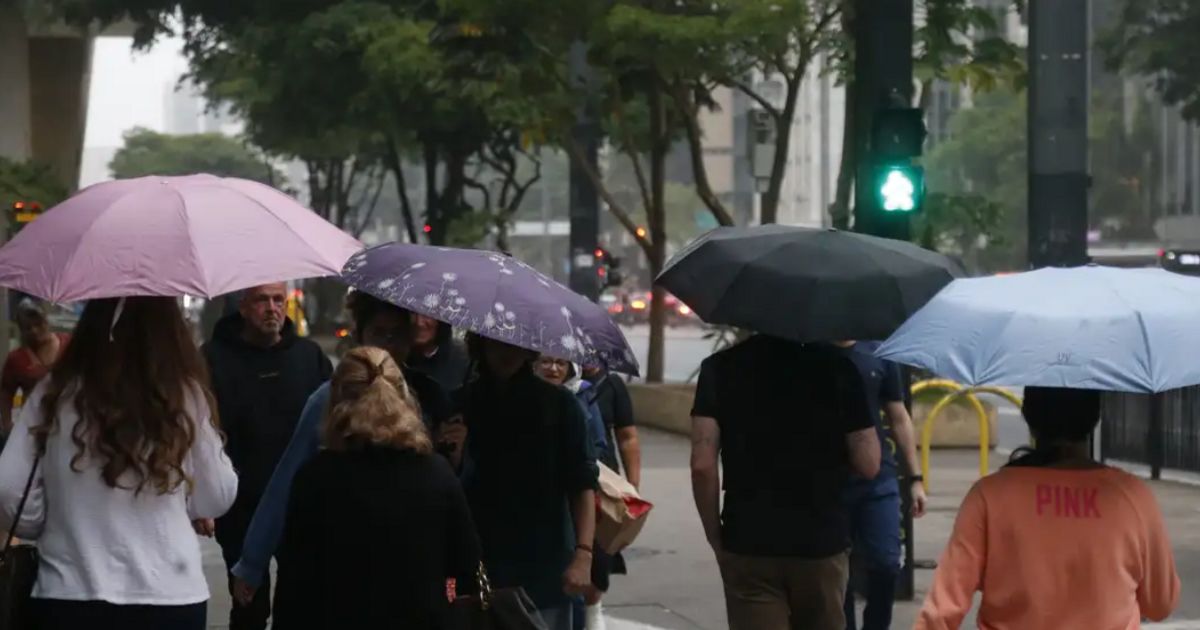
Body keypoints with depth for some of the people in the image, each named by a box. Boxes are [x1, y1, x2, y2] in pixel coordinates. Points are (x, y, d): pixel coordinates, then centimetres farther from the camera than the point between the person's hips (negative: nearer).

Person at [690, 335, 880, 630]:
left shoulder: (720, 367, -3)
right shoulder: (836, 366, -3)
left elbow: (703, 465, -10)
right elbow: (868, 464, -4)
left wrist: (715, 537, 2)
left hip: (748, 543, -1)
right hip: (822, 542, 1)